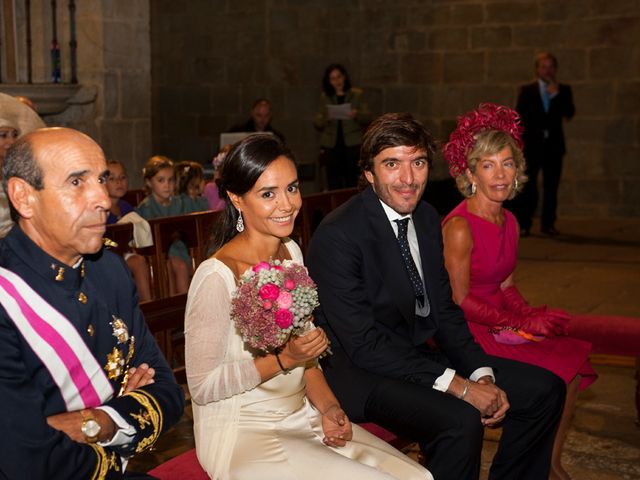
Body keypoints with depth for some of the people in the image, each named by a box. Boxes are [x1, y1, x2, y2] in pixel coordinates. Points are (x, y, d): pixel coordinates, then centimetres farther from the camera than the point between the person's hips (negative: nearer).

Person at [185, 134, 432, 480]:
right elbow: (202, 387, -15)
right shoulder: (217, 276, -19)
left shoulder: (292, 253, 5)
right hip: (244, 436, -7)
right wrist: (284, 359, -21)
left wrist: (327, 406, -3)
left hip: (301, 417, 7)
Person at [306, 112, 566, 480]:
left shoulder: (427, 218, 5)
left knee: (546, 390, 3)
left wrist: (482, 375, -6)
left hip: (422, 352, 8)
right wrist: (456, 385, -24)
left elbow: (444, 310, 10)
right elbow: (362, 344, -22)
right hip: (362, 371, -8)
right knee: (461, 422, -33)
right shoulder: (338, 236, -20)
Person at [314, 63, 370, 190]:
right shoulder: (325, 97, 12)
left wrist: (356, 115, -17)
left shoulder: (356, 94, 8)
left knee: (352, 181, -6)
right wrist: (326, 119, -11)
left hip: (352, 144, -1)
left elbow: (367, 118, 4)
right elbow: (317, 123, 11)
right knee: (333, 183, -4)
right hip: (331, 145, 1)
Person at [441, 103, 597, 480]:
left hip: (499, 323, 8)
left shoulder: (509, 222, 8)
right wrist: (518, 323, -16)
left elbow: (506, 285, 12)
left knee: (575, 361, -8)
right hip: (466, 332, -8)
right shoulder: (460, 226, -18)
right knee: (551, 377, -17)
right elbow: (460, 300, -17)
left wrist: (532, 315, -6)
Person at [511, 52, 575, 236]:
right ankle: (523, 225, 1)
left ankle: (548, 224, 10)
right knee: (528, 186, -3)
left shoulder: (563, 90, 11)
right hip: (532, 145, -2)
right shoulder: (527, 90, 7)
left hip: (554, 145, 2)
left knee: (551, 187, 3)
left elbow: (569, 114, -3)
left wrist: (556, 95, -11)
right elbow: (519, 116, 4)